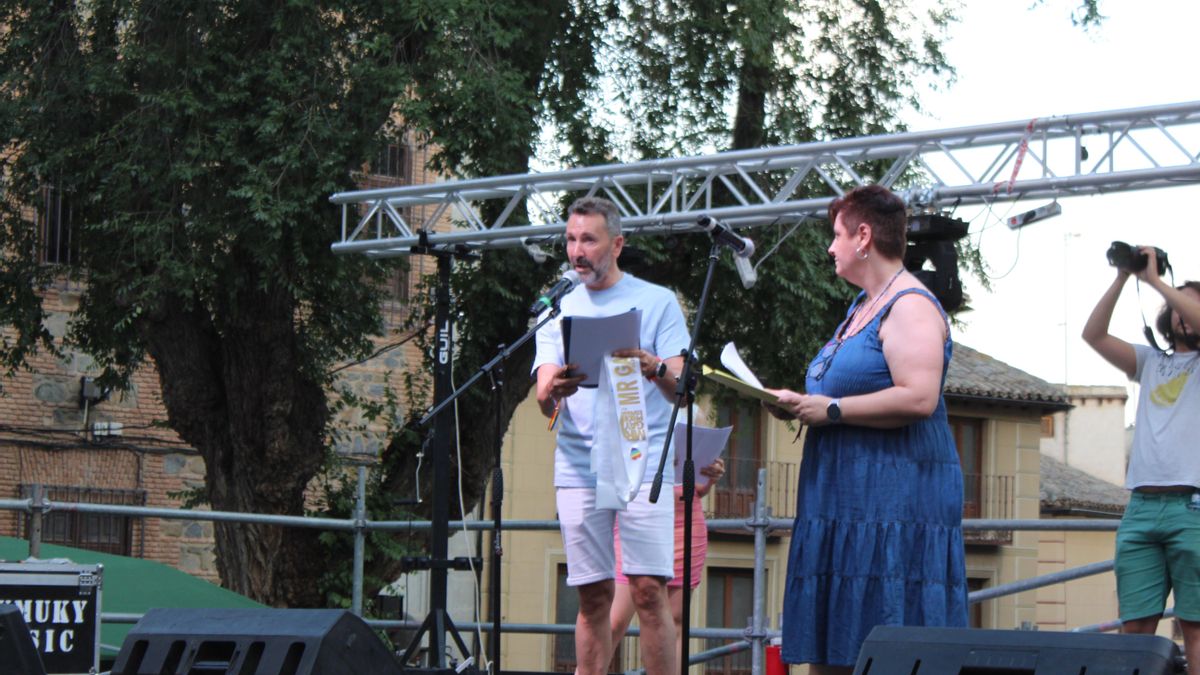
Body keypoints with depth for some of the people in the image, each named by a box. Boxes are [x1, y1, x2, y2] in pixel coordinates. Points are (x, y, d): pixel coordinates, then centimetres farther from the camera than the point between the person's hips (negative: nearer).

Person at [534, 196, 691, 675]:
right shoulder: (558, 311, 15)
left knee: (649, 590, -11)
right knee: (593, 597, 3)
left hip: (644, 462, -3)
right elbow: (544, 399, 4)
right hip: (578, 468, 3)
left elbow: (681, 389, -2)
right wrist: (553, 392, -21)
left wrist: (652, 366, -25)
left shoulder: (657, 302, 6)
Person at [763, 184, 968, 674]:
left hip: (895, 496, -10)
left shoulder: (911, 307, -11)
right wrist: (800, 406, 12)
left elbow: (919, 398, -24)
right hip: (847, 498, 10)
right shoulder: (863, 307, 21)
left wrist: (829, 409, -18)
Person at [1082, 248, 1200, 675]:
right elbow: (1093, 335, 13)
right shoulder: (1151, 364, 23)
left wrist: (1156, 281, -5)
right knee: (1134, 626, -3)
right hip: (1141, 507, 4)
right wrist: (1123, 277, 5)